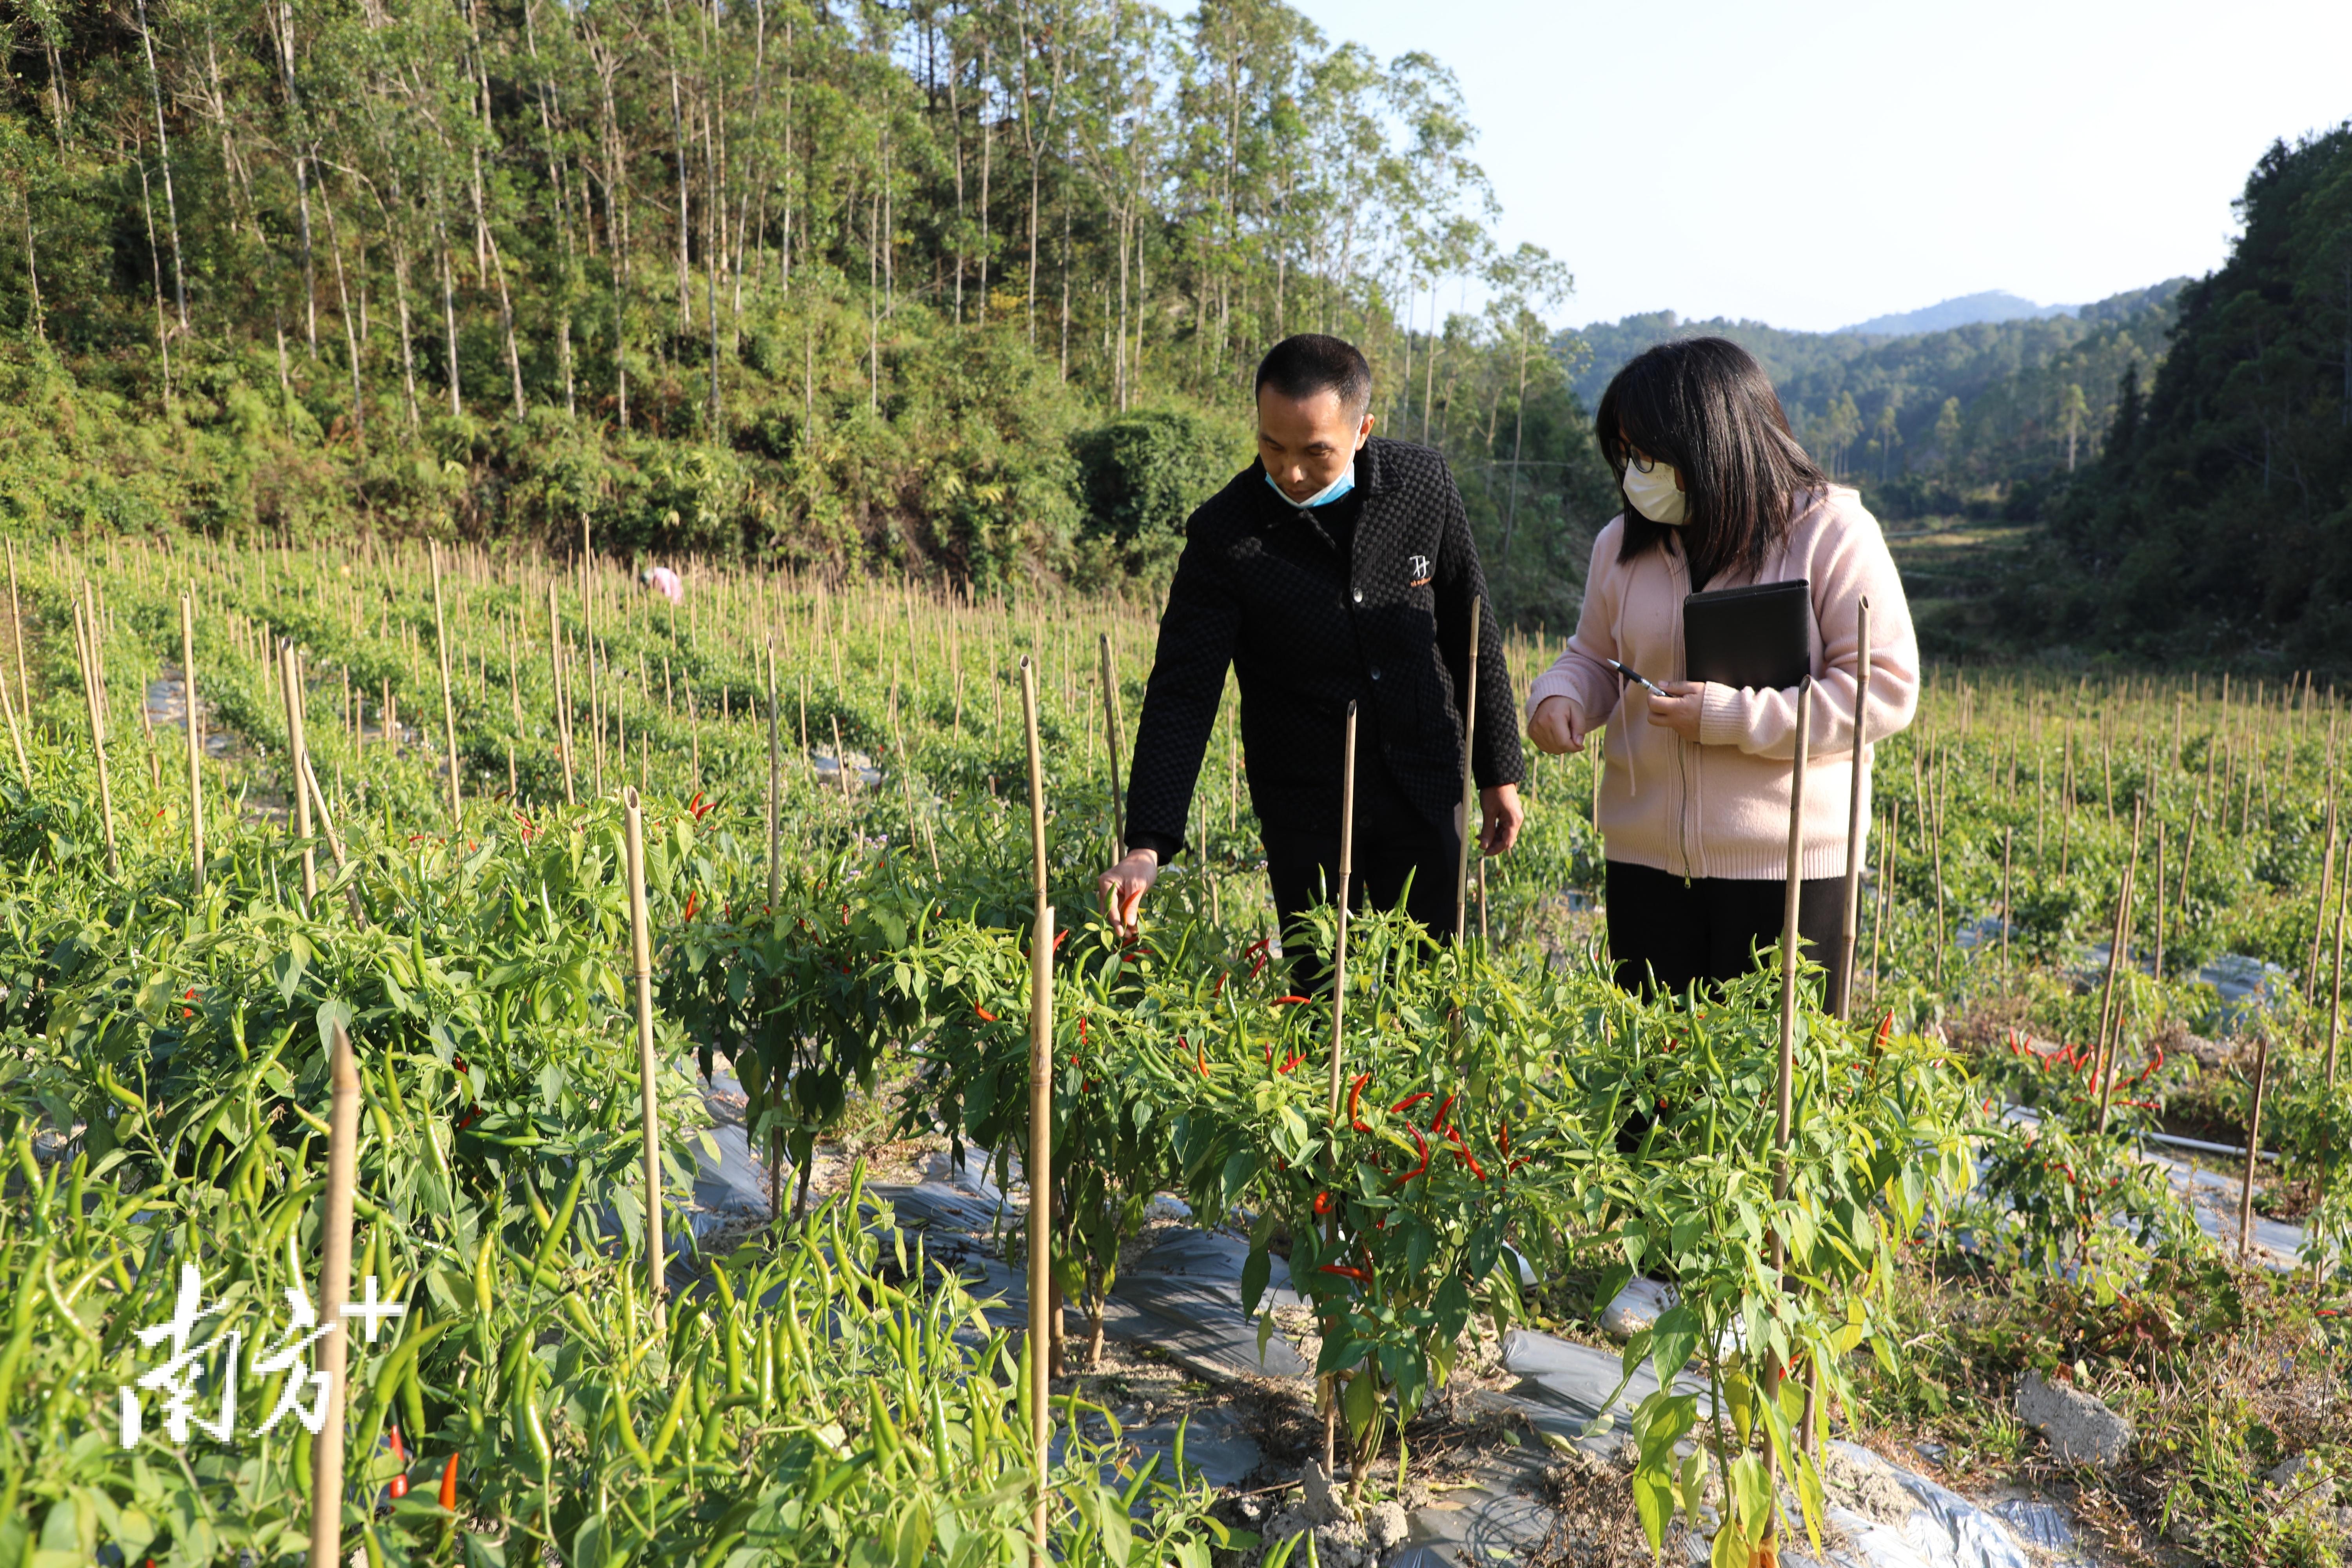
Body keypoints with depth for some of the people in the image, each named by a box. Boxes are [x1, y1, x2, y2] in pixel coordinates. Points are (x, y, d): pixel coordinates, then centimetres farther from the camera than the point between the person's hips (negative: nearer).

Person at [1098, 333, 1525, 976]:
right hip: (1307, 806, -2)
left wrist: (1499, 773, 8)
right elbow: (1182, 692, -17)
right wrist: (1148, 846, -27)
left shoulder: (1424, 484, -7)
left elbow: (1472, 633, 5)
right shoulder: (1224, 533, -15)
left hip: (1426, 790, 2)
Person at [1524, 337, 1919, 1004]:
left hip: (1786, 868, -4)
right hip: (1644, 861, 4)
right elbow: (1593, 660, 17)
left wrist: (1731, 717, -19)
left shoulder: (1832, 535, -8)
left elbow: (1887, 688, -11)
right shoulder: (1624, 543, 6)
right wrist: (1558, 699, -7)